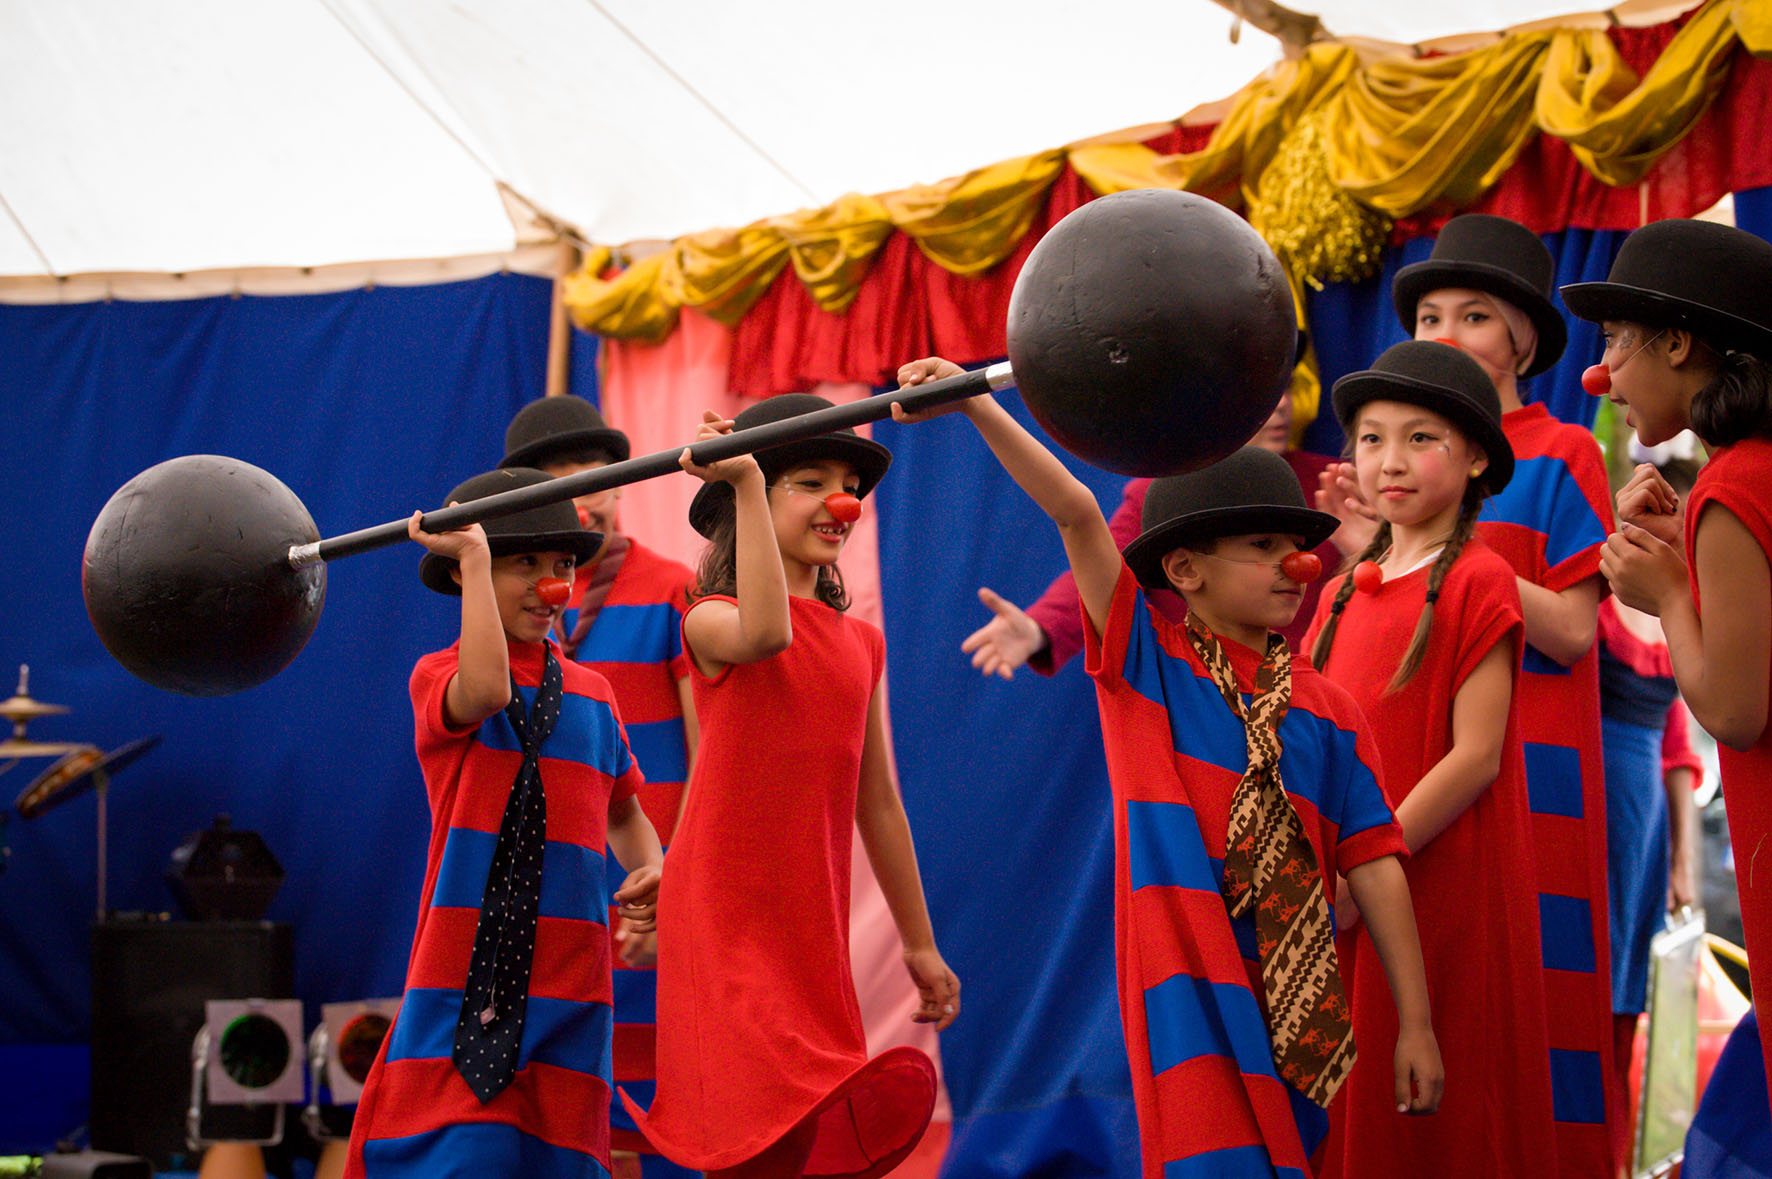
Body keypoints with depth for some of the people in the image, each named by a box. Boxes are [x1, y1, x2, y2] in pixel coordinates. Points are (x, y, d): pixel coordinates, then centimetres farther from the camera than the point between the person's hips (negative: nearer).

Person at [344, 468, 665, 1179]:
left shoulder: (591, 695, 14)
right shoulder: (437, 677, 0)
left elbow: (622, 808, 27)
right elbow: (484, 691, -25)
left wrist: (649, 869, 5)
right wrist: (474, 553, -18)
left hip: (568, 978, 4)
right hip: (461, 976, -4)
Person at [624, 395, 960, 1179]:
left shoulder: (859, 645, 13)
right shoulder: (714, 621, -4)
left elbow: (877, 800, 19)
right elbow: (765, 634, -30)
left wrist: (920, 944, 22)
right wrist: (745, 481, -27)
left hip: (815, 924, 6)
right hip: (728, 921, -6)